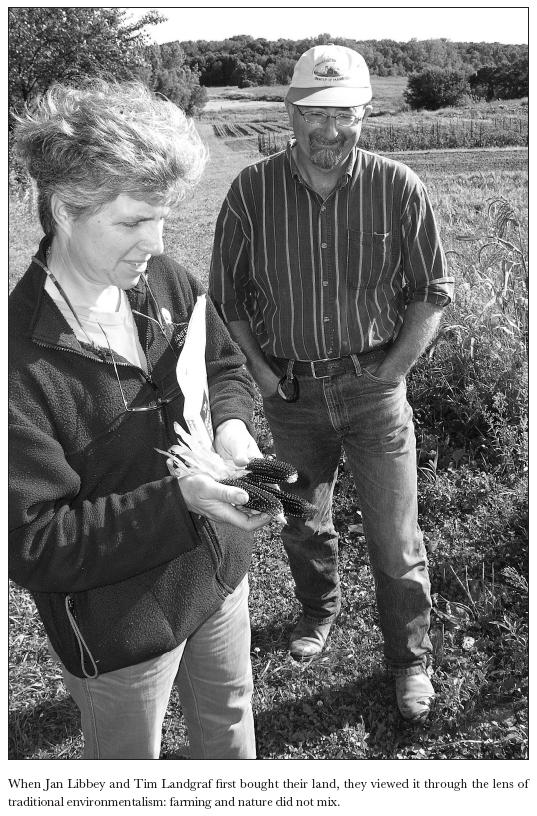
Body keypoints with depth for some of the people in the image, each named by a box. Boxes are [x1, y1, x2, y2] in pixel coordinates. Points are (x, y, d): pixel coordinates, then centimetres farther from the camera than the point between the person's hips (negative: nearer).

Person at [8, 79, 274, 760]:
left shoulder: (166, 282, -10)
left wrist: (229, 423, -15)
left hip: (220, 565, 6)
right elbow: (31, 543, -25)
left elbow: (226, 366, 7)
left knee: (228, 717, 31)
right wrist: (180, 498, -32)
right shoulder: (20, 362, -28)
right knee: (130, 759, 22)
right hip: (118, 625, -5)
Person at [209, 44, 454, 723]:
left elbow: (433, 292, 0)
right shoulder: (252, 191, -6)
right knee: (302, 523, 20)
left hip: (373, 387, -1)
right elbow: (225, 296, 3)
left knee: (395, 537, 5)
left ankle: (410, 660, 28)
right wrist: (260, 372, -3)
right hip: (289, 392, 2)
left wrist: (392, 370, -6)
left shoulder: (397, 188, -9)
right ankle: (319, 609, 50)